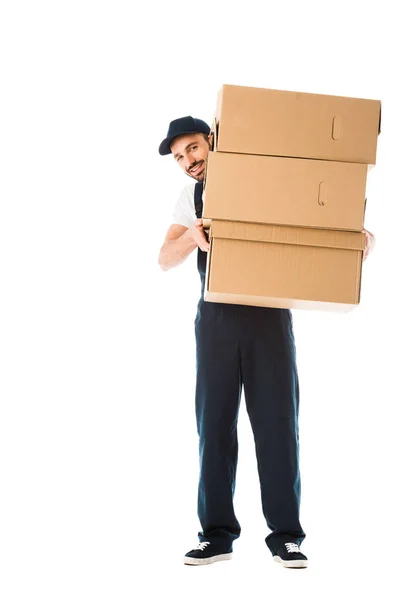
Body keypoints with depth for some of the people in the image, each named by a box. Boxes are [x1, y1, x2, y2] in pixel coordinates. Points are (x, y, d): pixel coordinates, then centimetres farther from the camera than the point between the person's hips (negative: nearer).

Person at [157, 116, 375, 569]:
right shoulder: (191, 198, 9)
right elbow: (165, 260, -2)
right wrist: (192, 234, -24)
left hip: (269, 314, -2)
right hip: (217, 317, 2)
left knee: (277, 420, -3)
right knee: (214, 421, 1)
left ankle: (285, 535, 4)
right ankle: (217, 533, 8)